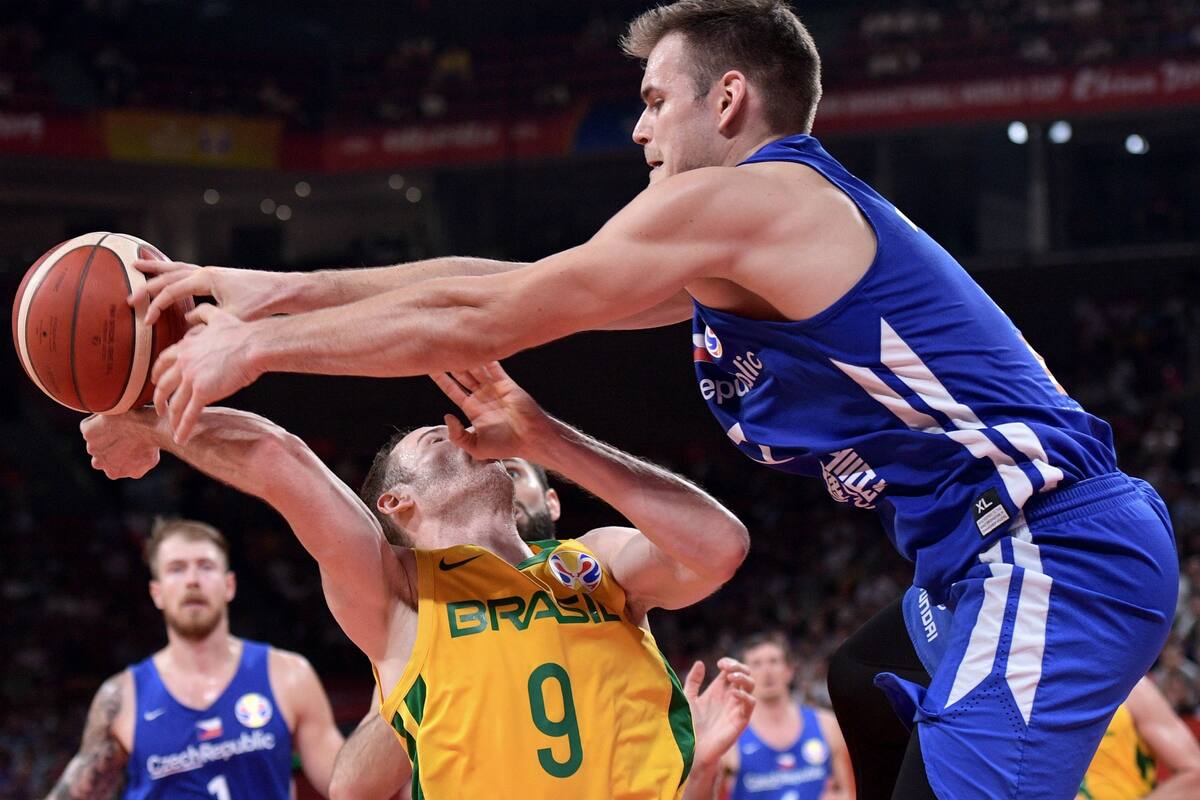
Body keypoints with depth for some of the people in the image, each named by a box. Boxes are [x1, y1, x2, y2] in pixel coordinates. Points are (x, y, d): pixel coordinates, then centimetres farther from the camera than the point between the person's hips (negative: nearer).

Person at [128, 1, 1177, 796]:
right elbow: (502, 280, 21)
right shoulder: (746, 243, 22)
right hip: (1023, 553, 11)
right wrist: (279, 293, 20)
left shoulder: (728, 200, -8)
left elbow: (478, 319, -7)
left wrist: (256, 347, 3)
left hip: (1057, 553, -11)